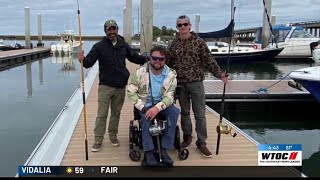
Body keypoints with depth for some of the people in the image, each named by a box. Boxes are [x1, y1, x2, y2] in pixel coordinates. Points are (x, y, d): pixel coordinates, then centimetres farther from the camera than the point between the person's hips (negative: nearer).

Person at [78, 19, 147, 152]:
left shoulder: (123, 45, 7)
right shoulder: (99, 46, -4)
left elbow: (134, 57, 18)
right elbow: (89, 63, -10)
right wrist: (83, 59, -32)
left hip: (121, 86, 3)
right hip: (105, 86, -3)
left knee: (116, 113, 13)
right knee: (102, 115, -1)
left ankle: (113, 136, 29)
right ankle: (98, 140, 9)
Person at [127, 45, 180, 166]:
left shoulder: (171, 74, -9)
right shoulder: (140, 73, -11)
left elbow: (169, 96, -15)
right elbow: (130, 92, -12)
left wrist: (157, 107, -33)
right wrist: (143, 107, -23)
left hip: (162, 104, 1)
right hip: (145, 104, -1)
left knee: (174, 112, -28)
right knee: (146, 116, -33)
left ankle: (164, 149, -22)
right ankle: (148, 152, -23)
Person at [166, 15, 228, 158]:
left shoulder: (199, 42, -3)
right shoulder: (173, 45, 4)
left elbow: (209, 61, -4)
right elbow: (168, 64, 11)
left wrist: (219, 74, -12)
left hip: (196, 83, -2)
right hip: (179, 84, 3)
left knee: (200, 114, 1)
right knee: (184, 112, 14)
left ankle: (201, 143, 11)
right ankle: (187, 137, 30)